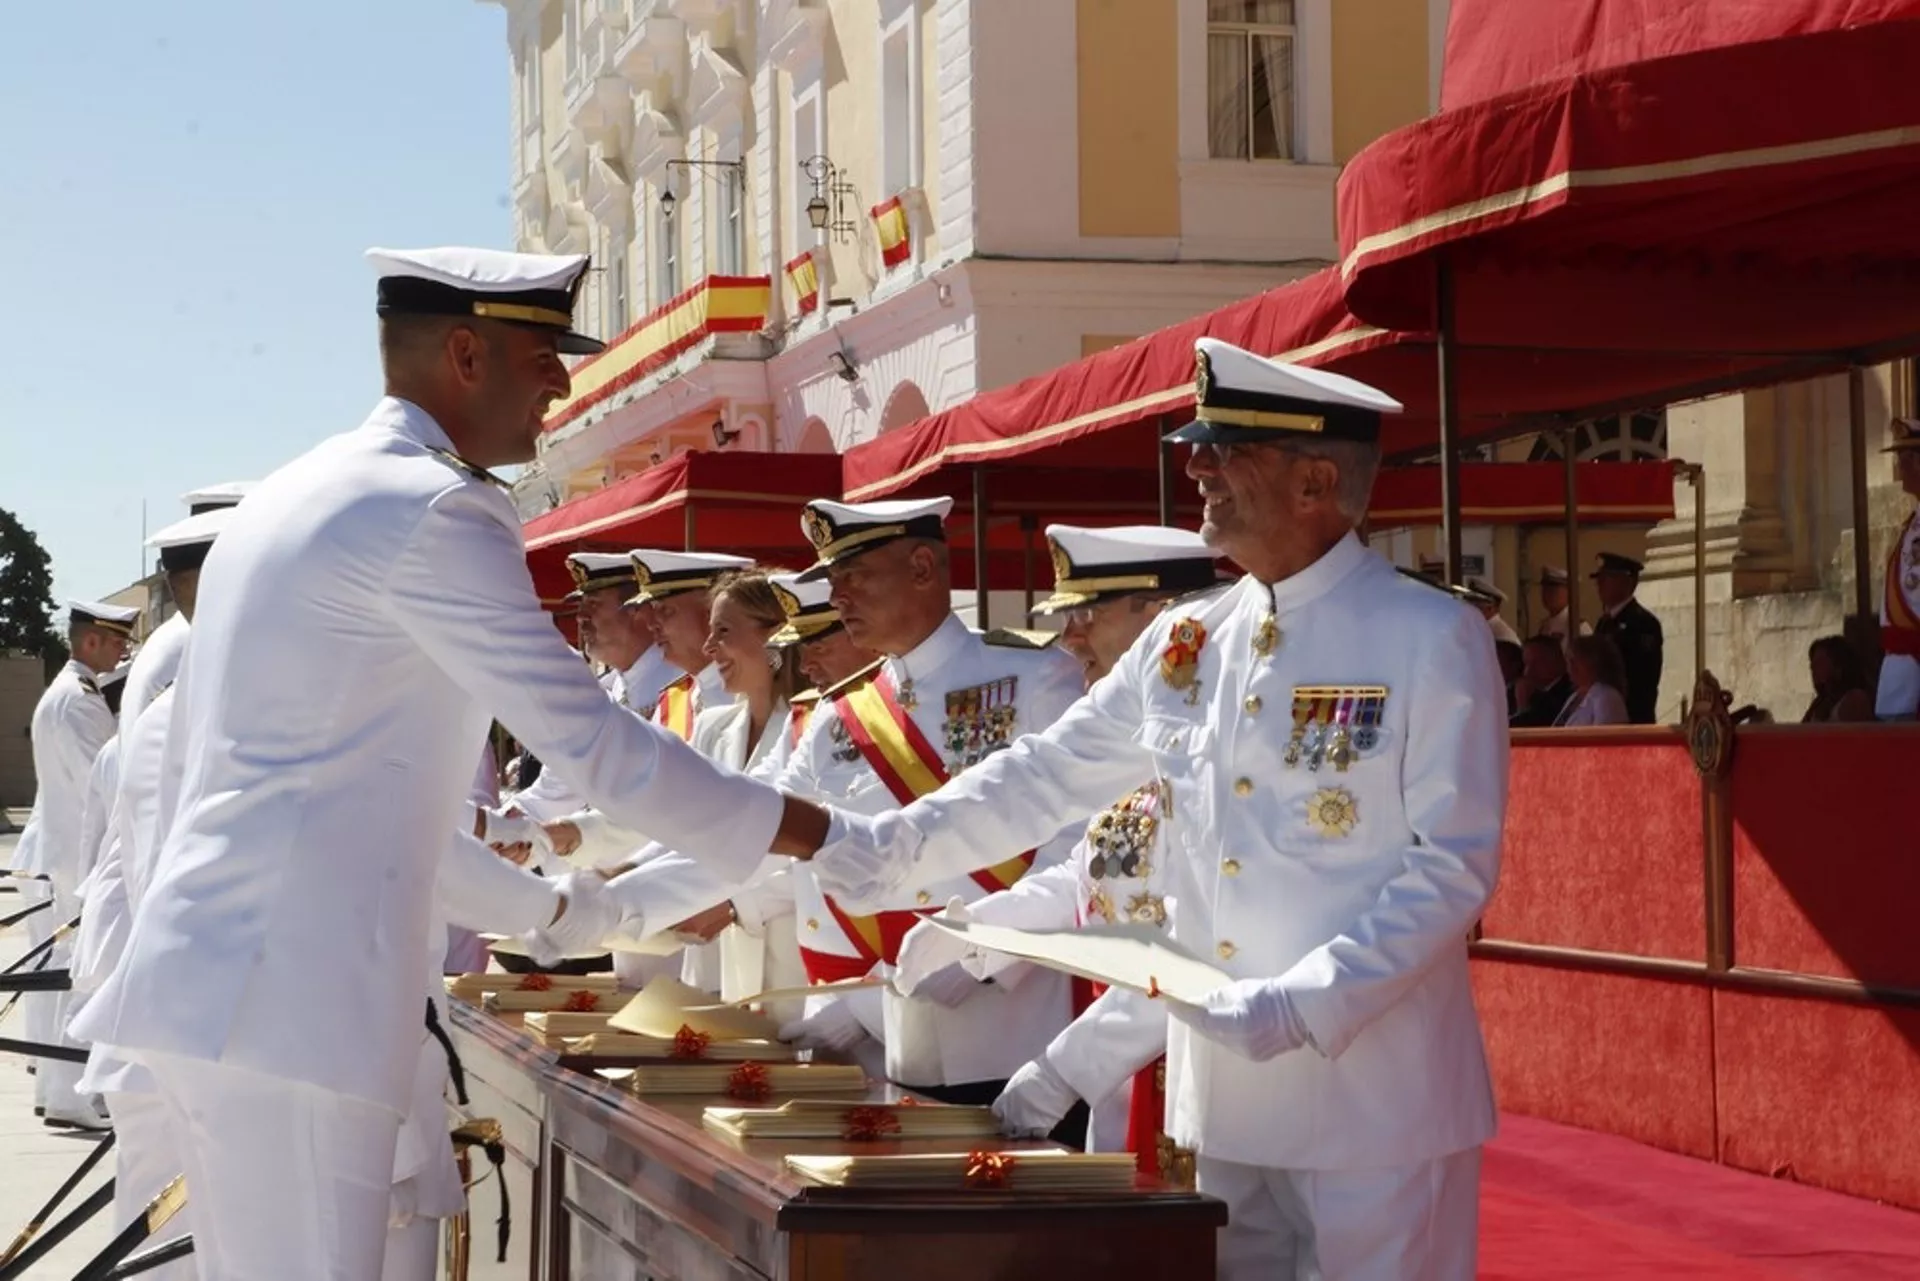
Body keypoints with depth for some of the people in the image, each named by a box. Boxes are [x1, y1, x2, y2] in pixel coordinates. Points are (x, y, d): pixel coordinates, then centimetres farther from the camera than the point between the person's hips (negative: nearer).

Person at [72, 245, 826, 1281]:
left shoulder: (286, 496, 17)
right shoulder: (434, 509, -12)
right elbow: (594, 745, -14)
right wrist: (828, 839, -5)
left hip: (210, 976, 10)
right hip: (289, 999, -10)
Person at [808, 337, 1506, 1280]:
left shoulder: (1432, 642, -10)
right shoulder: (1184, 646, 8)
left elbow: (1454, 867, -12)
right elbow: (1047, 777, 13)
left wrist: (1302, 1006, -21)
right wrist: (880, 846, 2)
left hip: (1374, 1102, -6)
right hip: (1224, 1097, 6)